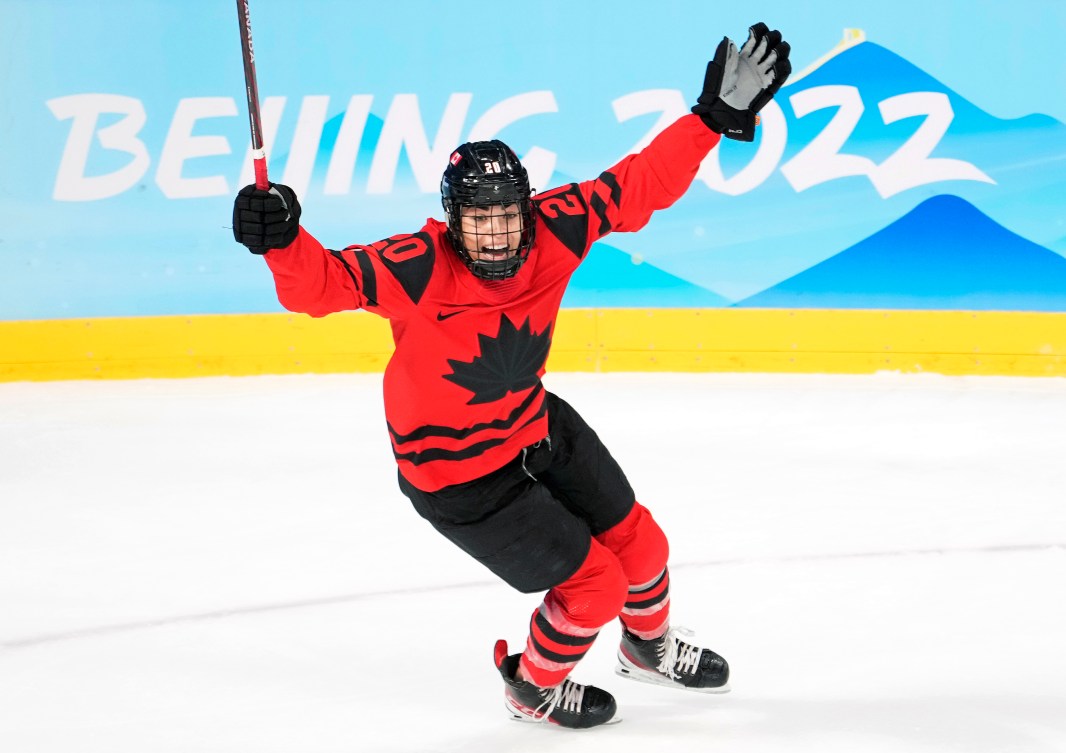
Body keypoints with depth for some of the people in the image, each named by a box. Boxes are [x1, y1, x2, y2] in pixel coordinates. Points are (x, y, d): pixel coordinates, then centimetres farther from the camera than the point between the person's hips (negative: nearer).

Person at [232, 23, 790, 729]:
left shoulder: (552, 228, -19)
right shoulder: (420, 268, -33)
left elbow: (640, 184, -12)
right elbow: (322, 283, -38)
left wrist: (717, 115, -17)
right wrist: (282, 240, -58)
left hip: (537, 427, 6)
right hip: (458, 475, -6)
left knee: (639, 542, 19)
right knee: (593, 585, -1)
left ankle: (650, 644, 53)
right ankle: (534, 687, 31)